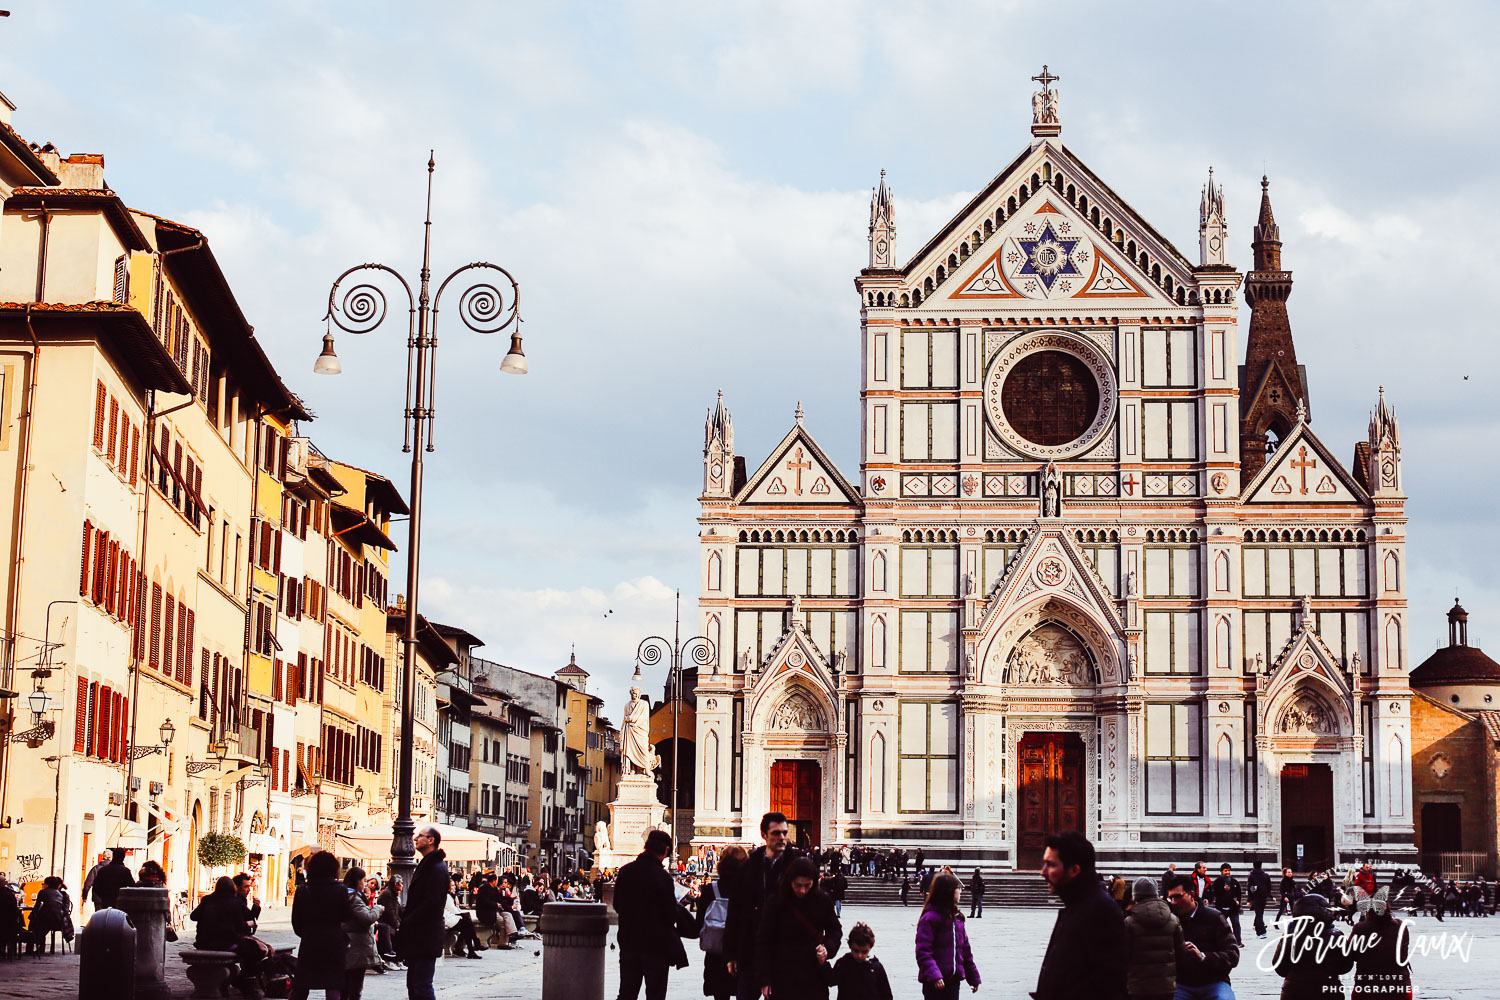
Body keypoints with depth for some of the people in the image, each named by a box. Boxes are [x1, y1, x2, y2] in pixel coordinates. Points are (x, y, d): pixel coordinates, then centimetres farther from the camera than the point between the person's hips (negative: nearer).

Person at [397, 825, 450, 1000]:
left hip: (426, 937, -10)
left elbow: (431, 903, -21)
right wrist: (405, 917, 7)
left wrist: (407, 922, -16)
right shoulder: (425, 865, 20)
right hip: (418, 938, 10)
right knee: (413, 984, 12)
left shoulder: (437, 868, -13)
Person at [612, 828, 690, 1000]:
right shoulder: (662, 877, -17)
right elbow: (671, 915, -13)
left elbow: (617, 906, 9)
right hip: (656, 944, -5)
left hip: (628, 942, 5)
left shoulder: (625, 871, 0)